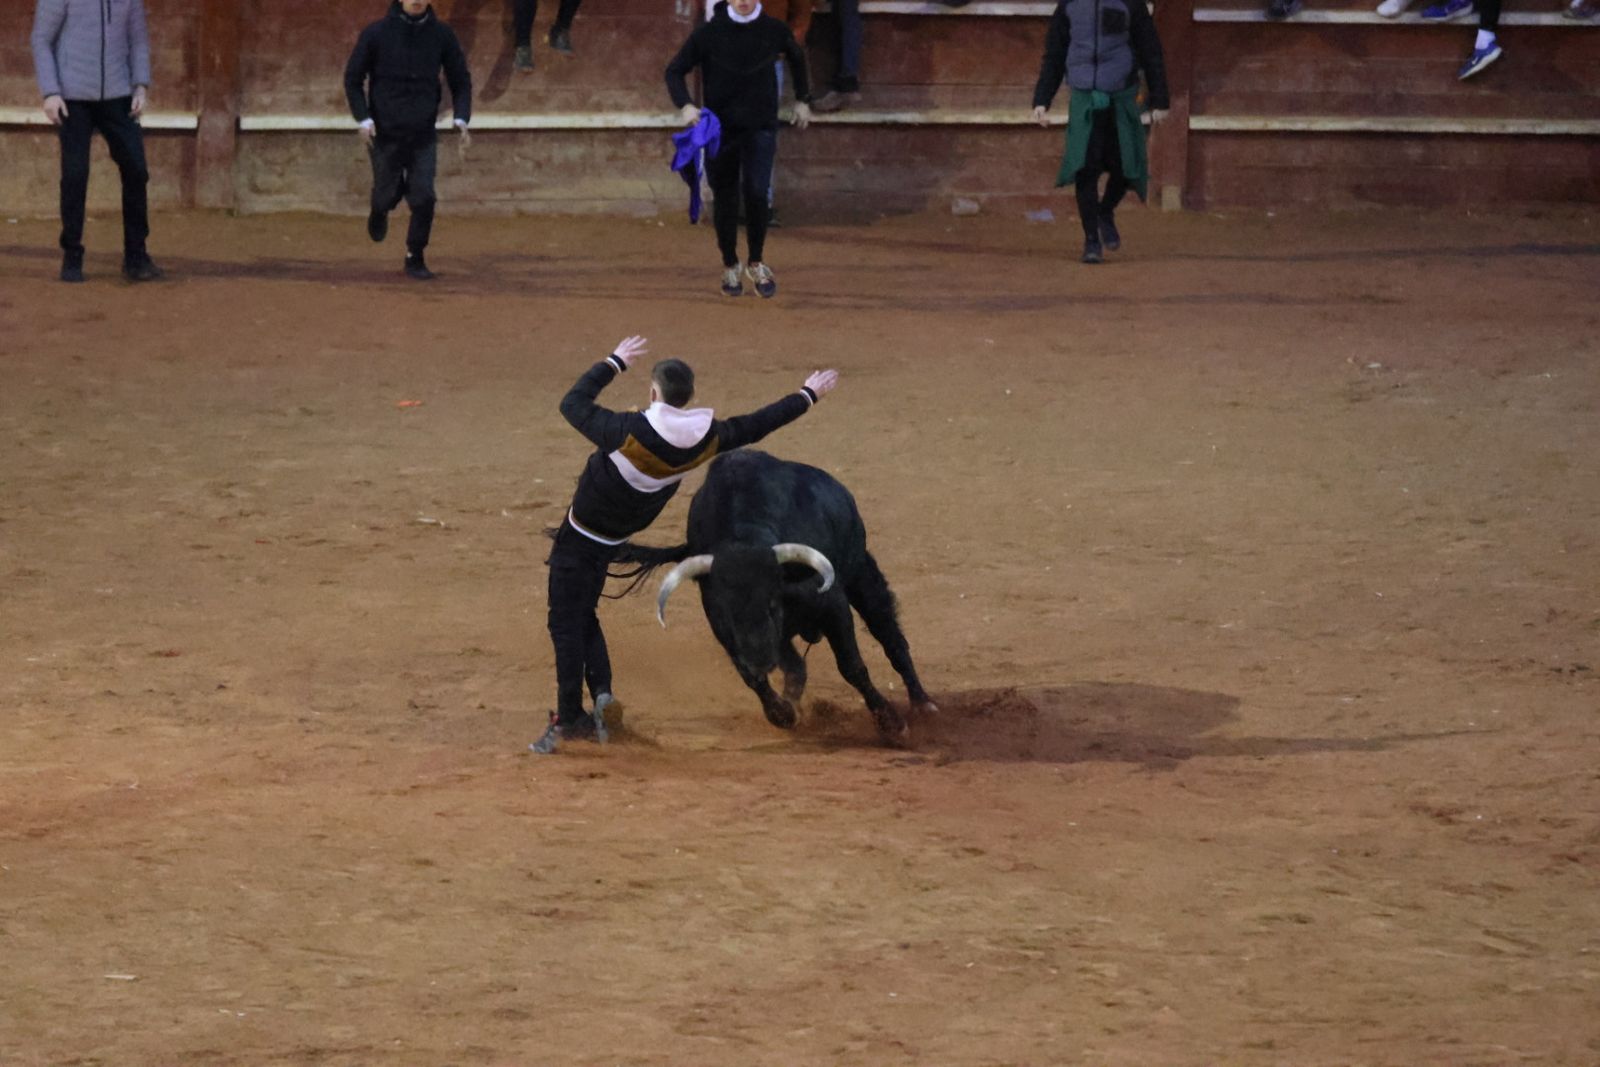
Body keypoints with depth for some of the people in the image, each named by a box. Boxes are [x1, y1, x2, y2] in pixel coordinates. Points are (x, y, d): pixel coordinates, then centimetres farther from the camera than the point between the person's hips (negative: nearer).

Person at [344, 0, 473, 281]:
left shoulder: (442, 35, -1)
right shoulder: (376, 34, -6)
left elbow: (461, 81, 8)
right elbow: (353, 79, 2)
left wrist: (461, 119, -7)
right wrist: (363, 119, -10)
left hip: (423, 135, 1)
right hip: (384, 133, -1)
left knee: (424, 197, -8)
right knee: (388, 195, 6)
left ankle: (415, 258, 10)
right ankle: (380, 211, 43)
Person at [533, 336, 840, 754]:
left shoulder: (630, 432, -29)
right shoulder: (705, 437, -13)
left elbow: (573, 404, -14)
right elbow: (752, 426, 4)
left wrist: (614, 363, -1)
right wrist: (807, 396, 18)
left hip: (579, 539, -6)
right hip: (613, 541, 6)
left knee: (567, 625, -2)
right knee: (583, 617, 22)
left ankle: (569, 718, -4)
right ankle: (601, 691, 7)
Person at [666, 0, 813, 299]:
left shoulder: (773, 30, -4)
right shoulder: (709, 33, -9)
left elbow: (797, 58, 18)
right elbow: (675, 70, -2)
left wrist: (803, 100, 20)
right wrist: (685, 105, -19)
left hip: (761, 127, 0)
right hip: (721, 128, 0)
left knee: (756, 192, -15)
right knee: (726, 200, 7)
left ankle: (757, 263, 4)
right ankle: (730, 266, 26)